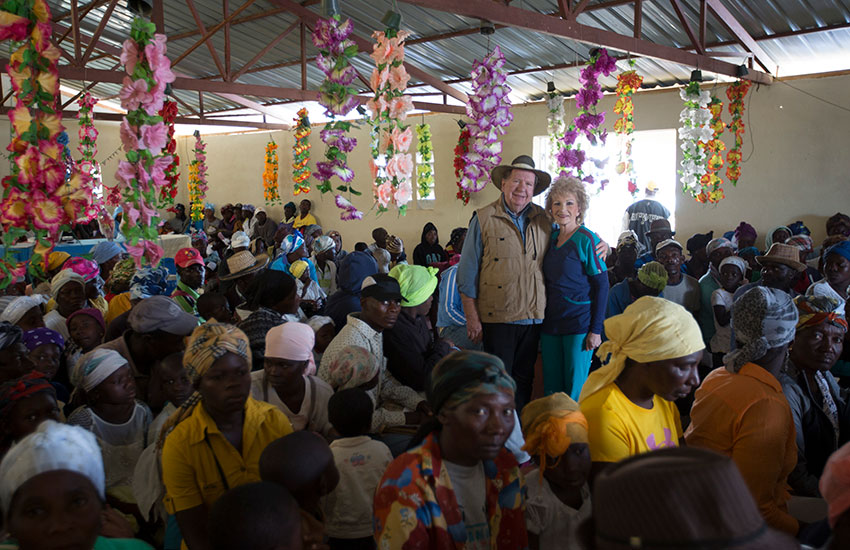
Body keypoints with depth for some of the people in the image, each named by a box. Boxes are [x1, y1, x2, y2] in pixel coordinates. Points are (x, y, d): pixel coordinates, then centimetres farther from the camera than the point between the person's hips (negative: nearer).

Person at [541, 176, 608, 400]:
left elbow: (602, 285, -10)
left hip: (579, 326, -6)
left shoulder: (586, 239, -9)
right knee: (551, 388, 11)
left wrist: (596, 330, -14)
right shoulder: (552, 236, 8)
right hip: (550, 323, 6)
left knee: (575, 392, 3)